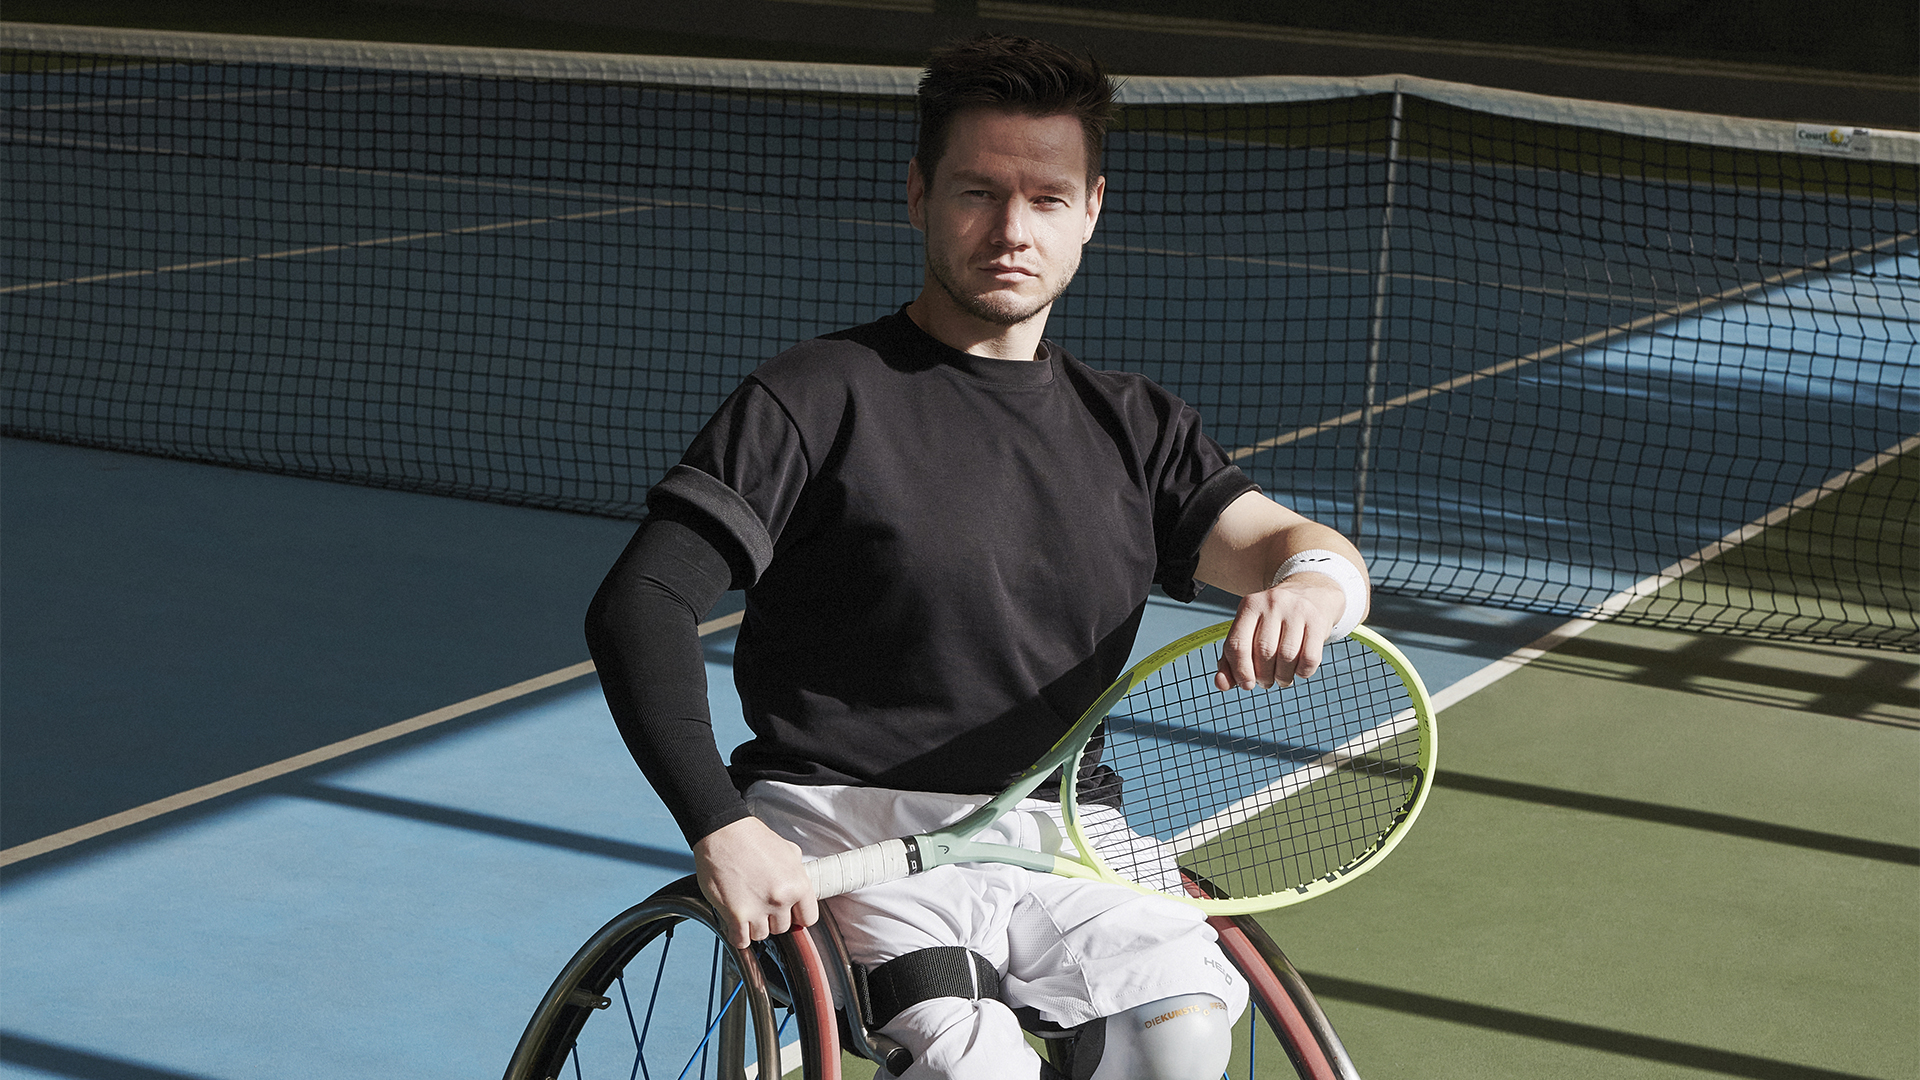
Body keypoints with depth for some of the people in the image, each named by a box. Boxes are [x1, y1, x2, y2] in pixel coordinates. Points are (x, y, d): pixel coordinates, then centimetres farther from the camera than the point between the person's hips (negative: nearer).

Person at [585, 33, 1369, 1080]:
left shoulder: (1131, 426, 15)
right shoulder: (818, 398, -1)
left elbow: (1289, 542, 4)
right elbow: (637, 608, -7)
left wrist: (1312, 579, -22)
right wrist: (721, 830, -20)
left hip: (1054, 837, 5)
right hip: (846, 827, -4)